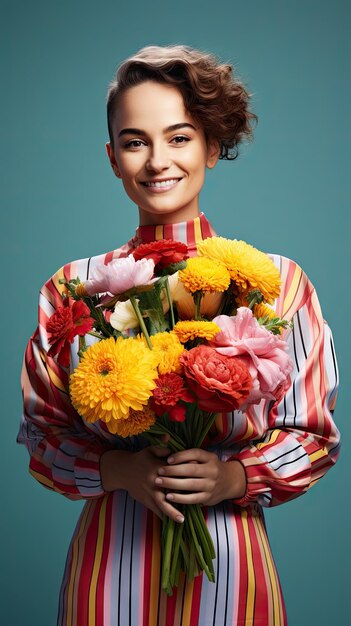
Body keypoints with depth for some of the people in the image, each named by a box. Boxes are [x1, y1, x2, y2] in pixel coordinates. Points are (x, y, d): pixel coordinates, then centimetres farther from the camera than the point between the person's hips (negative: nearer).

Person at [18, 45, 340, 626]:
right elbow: (43, 433, 4)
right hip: (110, 562, 1)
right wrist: (119, 471, -14)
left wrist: (232, 477, -15)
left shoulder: (278, 282, -3)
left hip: (229, 564, 0)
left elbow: (313, 436, 2)